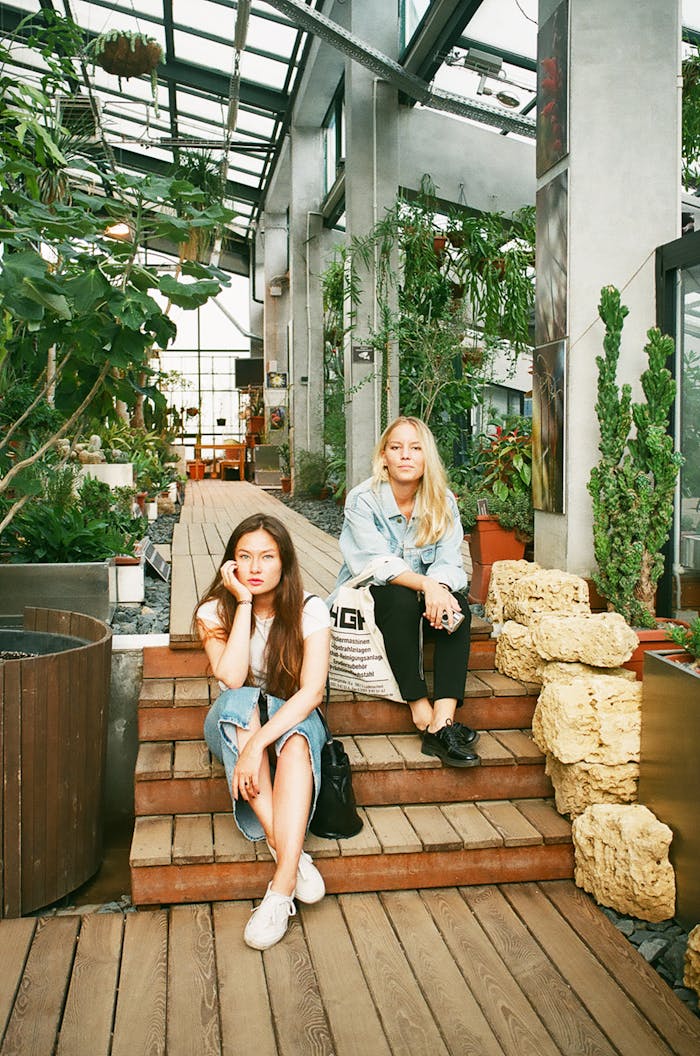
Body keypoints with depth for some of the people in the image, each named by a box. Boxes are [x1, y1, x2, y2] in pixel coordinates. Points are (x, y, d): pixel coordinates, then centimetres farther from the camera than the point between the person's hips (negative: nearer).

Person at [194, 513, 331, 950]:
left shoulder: (309, 610, -13)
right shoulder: (215, 611, -9)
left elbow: (312, 690, -25)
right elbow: (232, 679, -25)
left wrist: (258, 742, -38)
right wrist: (244, 603, -26)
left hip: (294, 722, -1)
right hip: (233, 726, 1)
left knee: (300, 727, -37)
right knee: (240, 702, -34)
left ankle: (282, 888, -44)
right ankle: (290, 853, -39)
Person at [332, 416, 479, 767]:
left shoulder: (443, 502, -2)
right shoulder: (363, 500, -13)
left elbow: (449, 563, -10)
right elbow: (378, 563, -23)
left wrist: (440, 589, -34)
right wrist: (426, 584, -39)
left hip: (421, 598, 4)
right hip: (365, 598, -3)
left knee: (457, 604, -26)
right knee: (401, 599, -35)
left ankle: (443, 721, -36)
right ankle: (421, 713, -31)